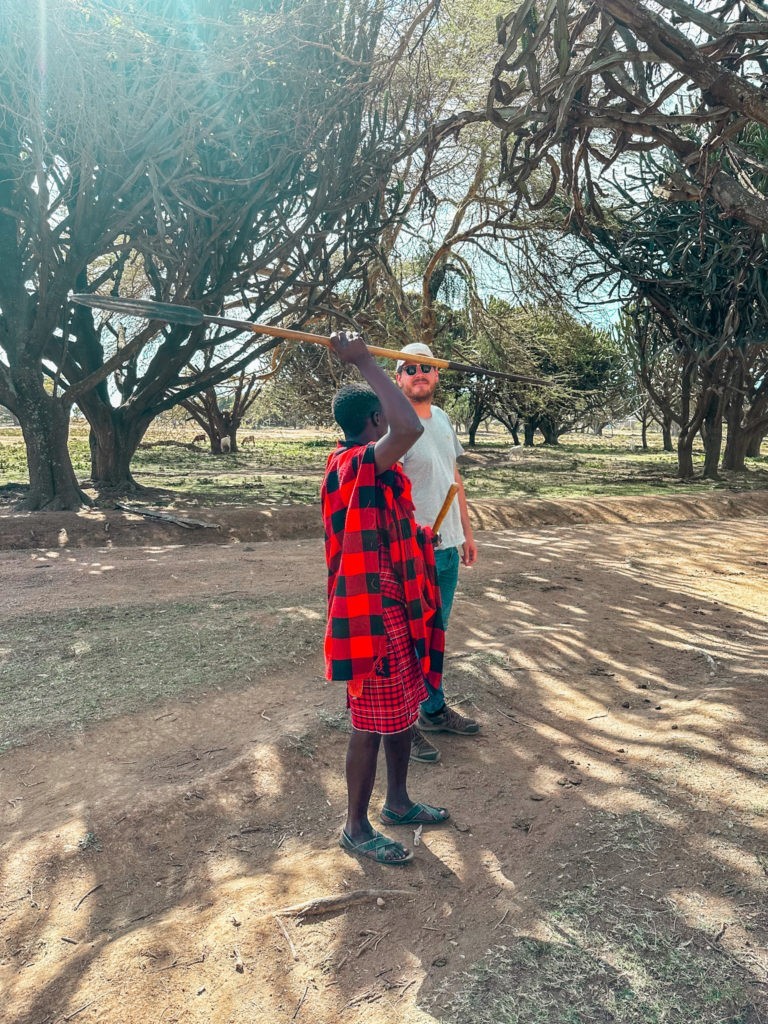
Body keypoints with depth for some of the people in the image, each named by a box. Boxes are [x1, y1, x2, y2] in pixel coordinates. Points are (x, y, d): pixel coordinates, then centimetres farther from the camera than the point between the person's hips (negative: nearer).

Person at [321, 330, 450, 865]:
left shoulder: (364, 467, 12)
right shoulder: (357, 464, -22)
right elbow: (410, 427, -41)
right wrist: (365, 362, -32)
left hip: (397, 609, 10)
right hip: (374, 615, -10)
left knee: (404, 710, 21)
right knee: (373, 724, 3)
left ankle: (398, 801, 39)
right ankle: (356, 828, 22)